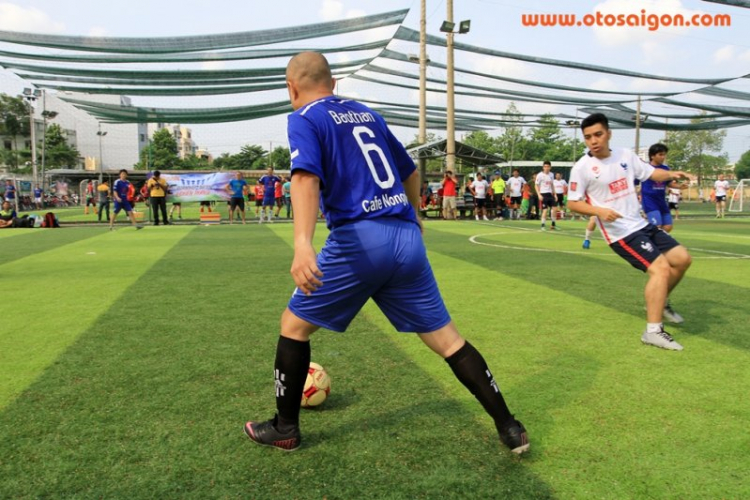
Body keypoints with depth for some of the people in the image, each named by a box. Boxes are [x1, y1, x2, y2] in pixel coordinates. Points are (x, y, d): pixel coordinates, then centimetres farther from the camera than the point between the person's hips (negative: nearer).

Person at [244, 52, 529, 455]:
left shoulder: (304, 119, 2)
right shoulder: (366, 114, 21)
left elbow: (307, 177, -19)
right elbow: (410, 171, 30)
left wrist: (303, 243, -33)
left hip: (359, 240, -6)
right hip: (407, 239, 6)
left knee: (294, 325, 14)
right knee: (446, 338, 12)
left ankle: (285, 428, 25)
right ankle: (510, 428, 15)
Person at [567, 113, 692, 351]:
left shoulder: (626, 155, 4)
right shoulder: (582, 167, -13)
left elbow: (651, 173, 12)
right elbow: (572, 203, -10)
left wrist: (670, 174, -10)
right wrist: (599, 211, -26)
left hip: (642, 225, 7)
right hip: (620, 233, -7)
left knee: (682, 258, 10)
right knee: (660, 268, -18)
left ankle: (660, 302, 32)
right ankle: (653, 331, -11)